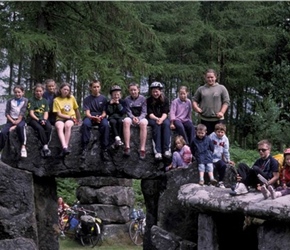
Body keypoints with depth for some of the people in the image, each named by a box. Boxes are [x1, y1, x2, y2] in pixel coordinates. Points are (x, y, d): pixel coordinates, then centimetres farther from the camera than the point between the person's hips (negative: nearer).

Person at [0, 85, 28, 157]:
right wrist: (12, 121, -10)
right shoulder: (10, 101, 9)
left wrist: (17, 122, -15)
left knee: (20, 127, -38)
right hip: (11, 120, 2)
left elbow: (22, 112, -5)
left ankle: (23, 146, -30)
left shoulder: (25, 100, 4)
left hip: (21, 120, -2)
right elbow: (7, 113, 4)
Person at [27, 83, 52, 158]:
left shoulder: (45, 101, 15)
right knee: (40, 128, -35)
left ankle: (43, 149, -28)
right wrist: (38, 120, -17)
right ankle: (45, 147, -30)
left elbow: (46, 113, 8)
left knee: (49, 127, -30)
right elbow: (31, 113, -4)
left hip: (43, 119, 3)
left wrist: (44, 120, -12)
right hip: (33, 119, -3)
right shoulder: (31, 100, 5)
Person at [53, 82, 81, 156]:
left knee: (67, 125, -36)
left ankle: (66, 146, -40)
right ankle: (64, 147, -53)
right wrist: (69, 116, -12)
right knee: (59, 126, -36)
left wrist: (78, 120, 20)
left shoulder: (72, 98, 7)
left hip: (71, 118, 1)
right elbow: (59, 114, -4)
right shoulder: (56, 100, 1)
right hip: (61, 118, -1)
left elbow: (76, 109, 17)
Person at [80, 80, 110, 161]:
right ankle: (84, 148, -33)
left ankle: (104, 150, -34)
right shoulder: (87, 99, 8)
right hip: (90, 117, 0)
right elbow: (87, 112, -2)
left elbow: (104, 112, 4)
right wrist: (93, 117, -23)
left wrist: (101, 116, -19)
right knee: (85, 124, -36)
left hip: (101, 117, 0)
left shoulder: (103, 98, 9)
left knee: (105, 125, -36)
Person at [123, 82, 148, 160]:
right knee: (126, 121, -35)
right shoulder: (127, 99, 5)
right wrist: (133, 117, -20)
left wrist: (139, 118, -21)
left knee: (143, 123, -37)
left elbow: (144, 112, -2)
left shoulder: (143, 98, 2)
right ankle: (127, 147, -40)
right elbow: (128, 112, 1)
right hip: (131, 117, 1)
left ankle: (142, 149, -42)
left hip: (141, 118, -1)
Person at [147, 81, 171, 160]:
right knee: (156, 125, -35)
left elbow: (165, 113, -4)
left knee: (166, 124, -33)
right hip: (152, 119, -1)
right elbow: (150, 113, -6)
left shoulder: (165, 99, 5)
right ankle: (157, 151, -44)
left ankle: (167, 150, -41)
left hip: (163, 118, 1)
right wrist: (157, 119, -27)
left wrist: (161, 119, -26)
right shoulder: (149, 100, 3)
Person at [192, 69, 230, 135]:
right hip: (205, 119, 2)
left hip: (218, 119, -2)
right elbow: (195, 100, 16)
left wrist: (222, 112, -10)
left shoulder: (221, 88, 6)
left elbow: (226, 102, 3)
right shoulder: (201, 89, 13)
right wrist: (196, 108, -5)